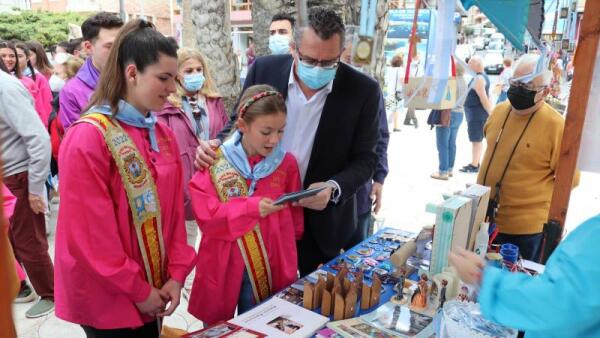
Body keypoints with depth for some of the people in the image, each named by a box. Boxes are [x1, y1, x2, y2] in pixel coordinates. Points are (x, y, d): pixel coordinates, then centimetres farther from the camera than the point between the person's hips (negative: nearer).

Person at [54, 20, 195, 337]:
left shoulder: (163, 135, 4)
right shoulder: (88, 137, -18)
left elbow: (174, 211, 5)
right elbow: (90, 233, -19)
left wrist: (177, 274, -2)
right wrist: (137, 290, -13)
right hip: (106, 298, -6)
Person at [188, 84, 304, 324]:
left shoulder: (287, 163, -3)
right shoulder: (215, 162, -10)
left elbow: (294, 219, 5)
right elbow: (205, 215, -14)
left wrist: (288, 260, 6)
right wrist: (250, 207, -24)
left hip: (269, 268, 1)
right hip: (221, 267, -1)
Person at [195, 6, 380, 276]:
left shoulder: (363, 90, -14)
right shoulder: (264, 70, -10)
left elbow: (365, 158, -8)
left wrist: (334, 189, -26)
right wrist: (217, 144, -18)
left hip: (321, 220, -1)